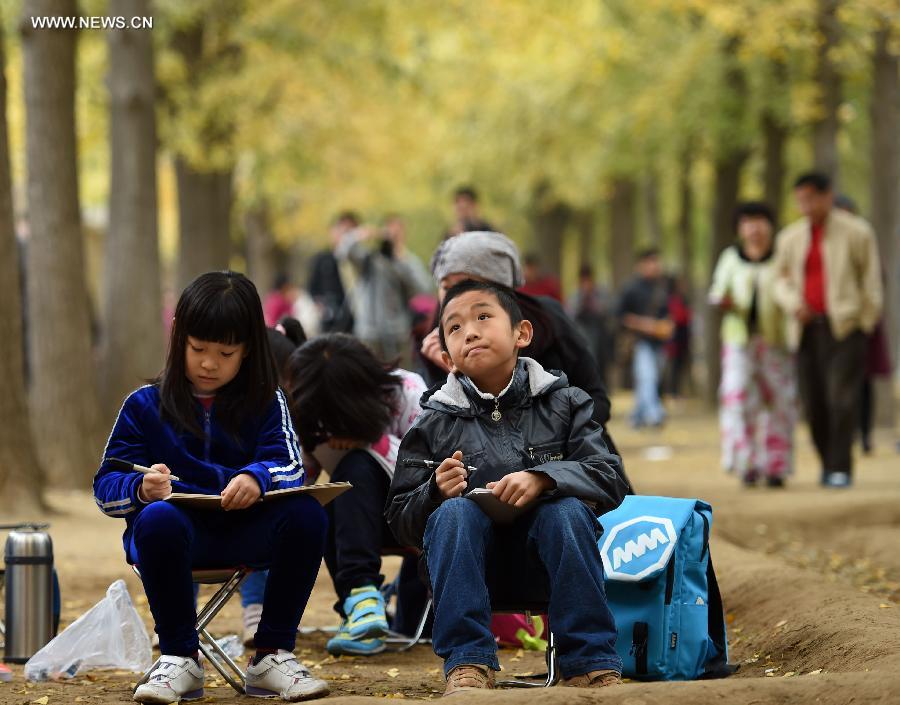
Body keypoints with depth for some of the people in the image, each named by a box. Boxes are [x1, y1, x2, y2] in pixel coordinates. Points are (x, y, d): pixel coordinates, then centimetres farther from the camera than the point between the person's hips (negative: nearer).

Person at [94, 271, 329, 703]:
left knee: (306, 515, -29)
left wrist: (257, 478, -32)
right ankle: (178, 659, -18)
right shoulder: (145, 406, 7)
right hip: (178, 534, -1)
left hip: (246, 533, 1)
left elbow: (289, 466, -7)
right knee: (158, 518, -37)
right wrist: (142, 489, -25)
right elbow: (106, 488, 0)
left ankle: (272, 655, -15)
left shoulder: (266, 404, 10)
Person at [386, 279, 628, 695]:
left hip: (545, 564, 0)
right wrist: (435, 493, -20)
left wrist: (543, 478, -26)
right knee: (455, 511, -29)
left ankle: (591, 662, -26)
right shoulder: (434, 423, 5)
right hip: (469, 564, 0)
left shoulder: (564, 403, 5)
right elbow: (400, 519, 3)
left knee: (567, 509, -30)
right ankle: (467, 662, -31)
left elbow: (611, 481, -8)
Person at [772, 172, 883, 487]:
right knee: (814, 401, 2)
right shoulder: (791, 237, 12)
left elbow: (871, 280, 2)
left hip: (844, 326, -4)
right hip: (806, 328, 4)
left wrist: (867, 323, -2)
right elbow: (781, 280, 15)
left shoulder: (856, 232, 0)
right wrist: (793, 304, -6)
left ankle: (840, 469, -14)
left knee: (842, 396, -14)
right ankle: (827, 463, 16)